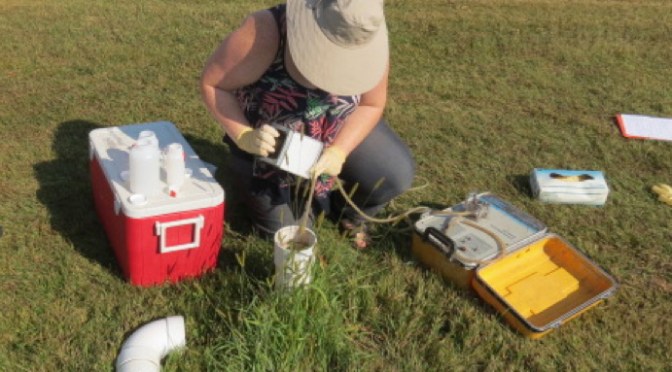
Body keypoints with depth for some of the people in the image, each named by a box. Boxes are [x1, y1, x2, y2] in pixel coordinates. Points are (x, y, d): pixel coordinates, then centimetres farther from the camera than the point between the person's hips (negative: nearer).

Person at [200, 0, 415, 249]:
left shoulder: (367, 43, -25)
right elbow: (212, 84, -23)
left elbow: (371, 104, -10)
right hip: (269, 141, -2)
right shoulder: (266, 33, -35)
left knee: (395, 175, -17)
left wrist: (339, 151, -26)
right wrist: (243, 135, -36)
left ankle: (347, 209, 15)